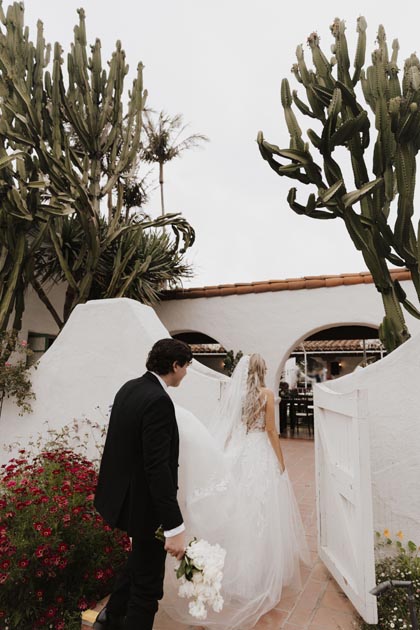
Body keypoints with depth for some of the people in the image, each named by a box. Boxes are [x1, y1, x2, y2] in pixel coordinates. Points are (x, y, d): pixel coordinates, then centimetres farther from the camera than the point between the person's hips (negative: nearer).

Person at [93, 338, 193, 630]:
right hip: (145, 503, -10)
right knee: (148, 581, 12)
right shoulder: (158, 401, -28)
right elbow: (157, 467, -30)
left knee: (141, 559, 32)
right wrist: (175, 527, -27)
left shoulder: (129, 388, 1)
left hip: (126, 494, 10)